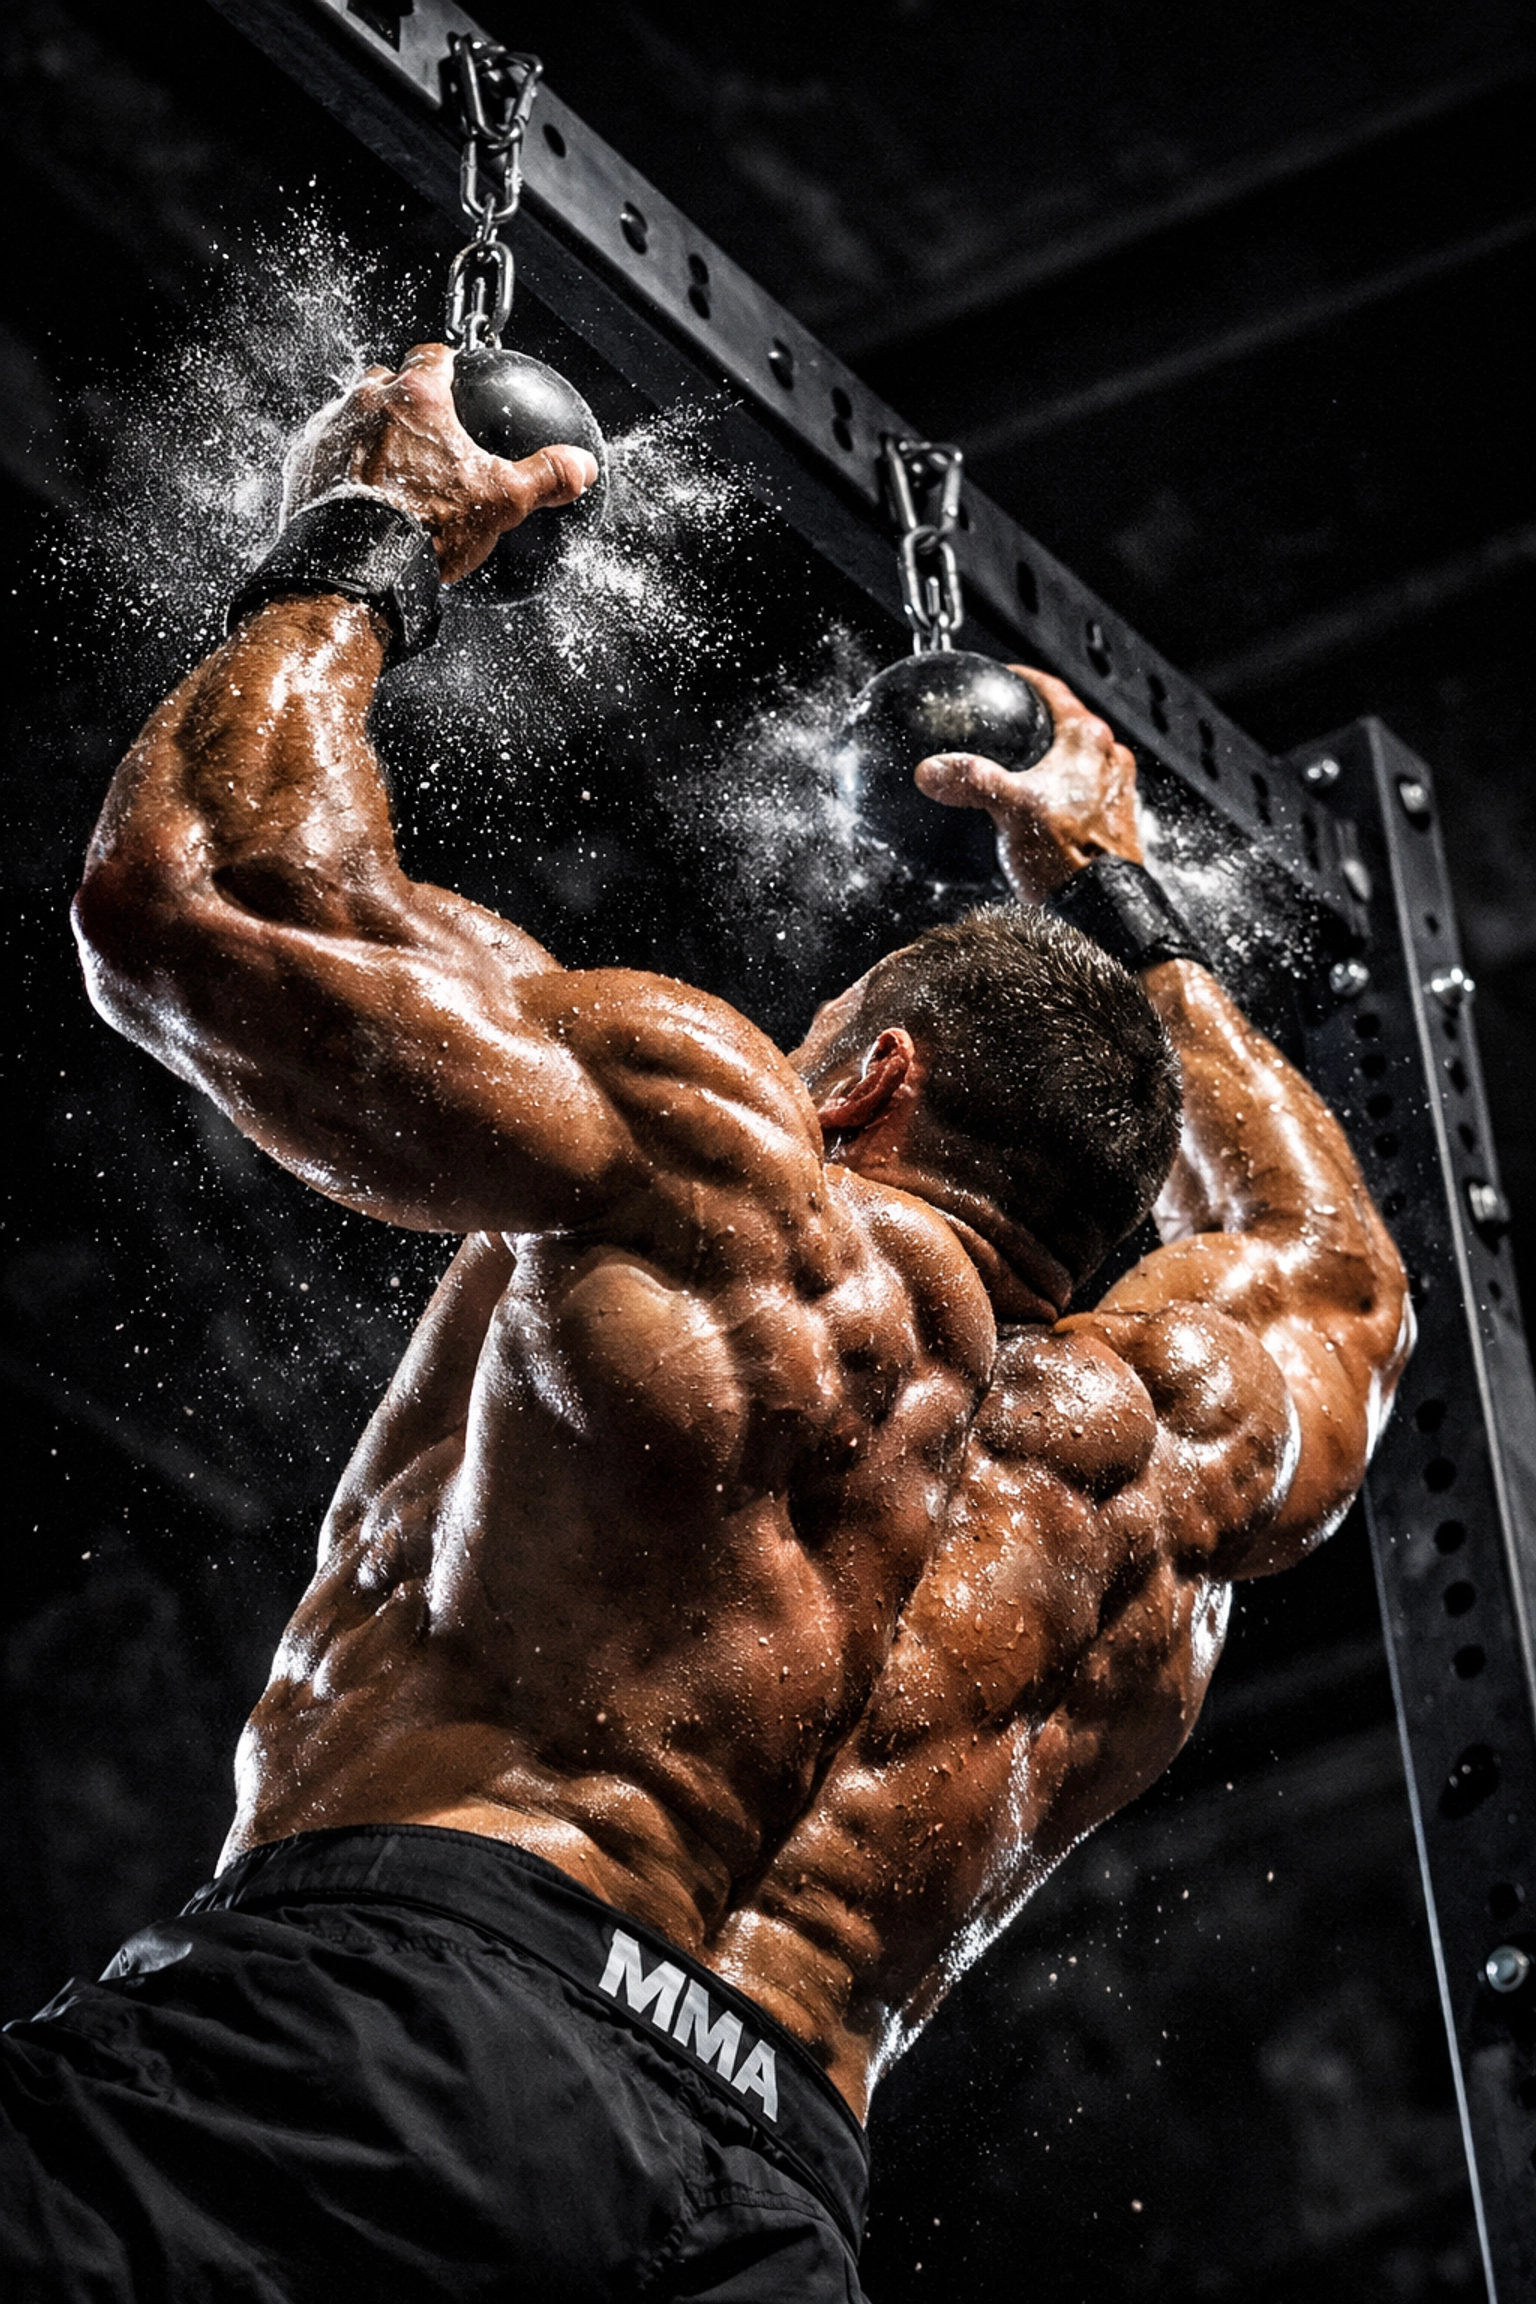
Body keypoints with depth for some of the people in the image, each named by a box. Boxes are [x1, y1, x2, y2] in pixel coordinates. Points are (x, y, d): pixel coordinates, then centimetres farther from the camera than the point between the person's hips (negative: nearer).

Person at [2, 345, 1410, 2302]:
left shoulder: (718, 1152, 8)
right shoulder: (1191, 1433, 25)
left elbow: (180, 894, 5)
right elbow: (1338, 1258, 50)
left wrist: (361, 543, 23)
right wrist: (1110, 900, 60)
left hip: (387, 2007, -5)